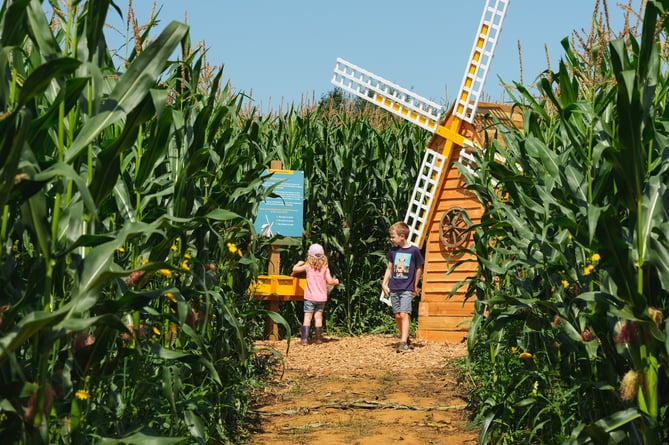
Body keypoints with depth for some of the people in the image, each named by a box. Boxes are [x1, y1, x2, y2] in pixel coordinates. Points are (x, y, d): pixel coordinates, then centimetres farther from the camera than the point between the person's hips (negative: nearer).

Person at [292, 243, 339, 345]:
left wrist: (299, 263, 22)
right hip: (321, 297, 2)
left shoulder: (308, 266, -4)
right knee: (318, 316, 10)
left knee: (307, 317, -2)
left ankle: (304, 338, -9)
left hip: (310, 297, -2)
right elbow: (329, 281, -8)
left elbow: (295, 269, 2)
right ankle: (318, 338, 14)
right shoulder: (325, 268, -2)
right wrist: (335, 281, 13)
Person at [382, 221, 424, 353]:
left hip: (407, 289, -4)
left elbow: (419, 269, 4)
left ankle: (403, 343, -18)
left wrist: (415, 286, 9)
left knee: (404, 314, -14)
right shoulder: (393, 250, 5)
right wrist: (384, 284, 5)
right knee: (397, 316, 7)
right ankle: (405, 337, 24)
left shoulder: (414, 250, -6)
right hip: (393, 288, 4)